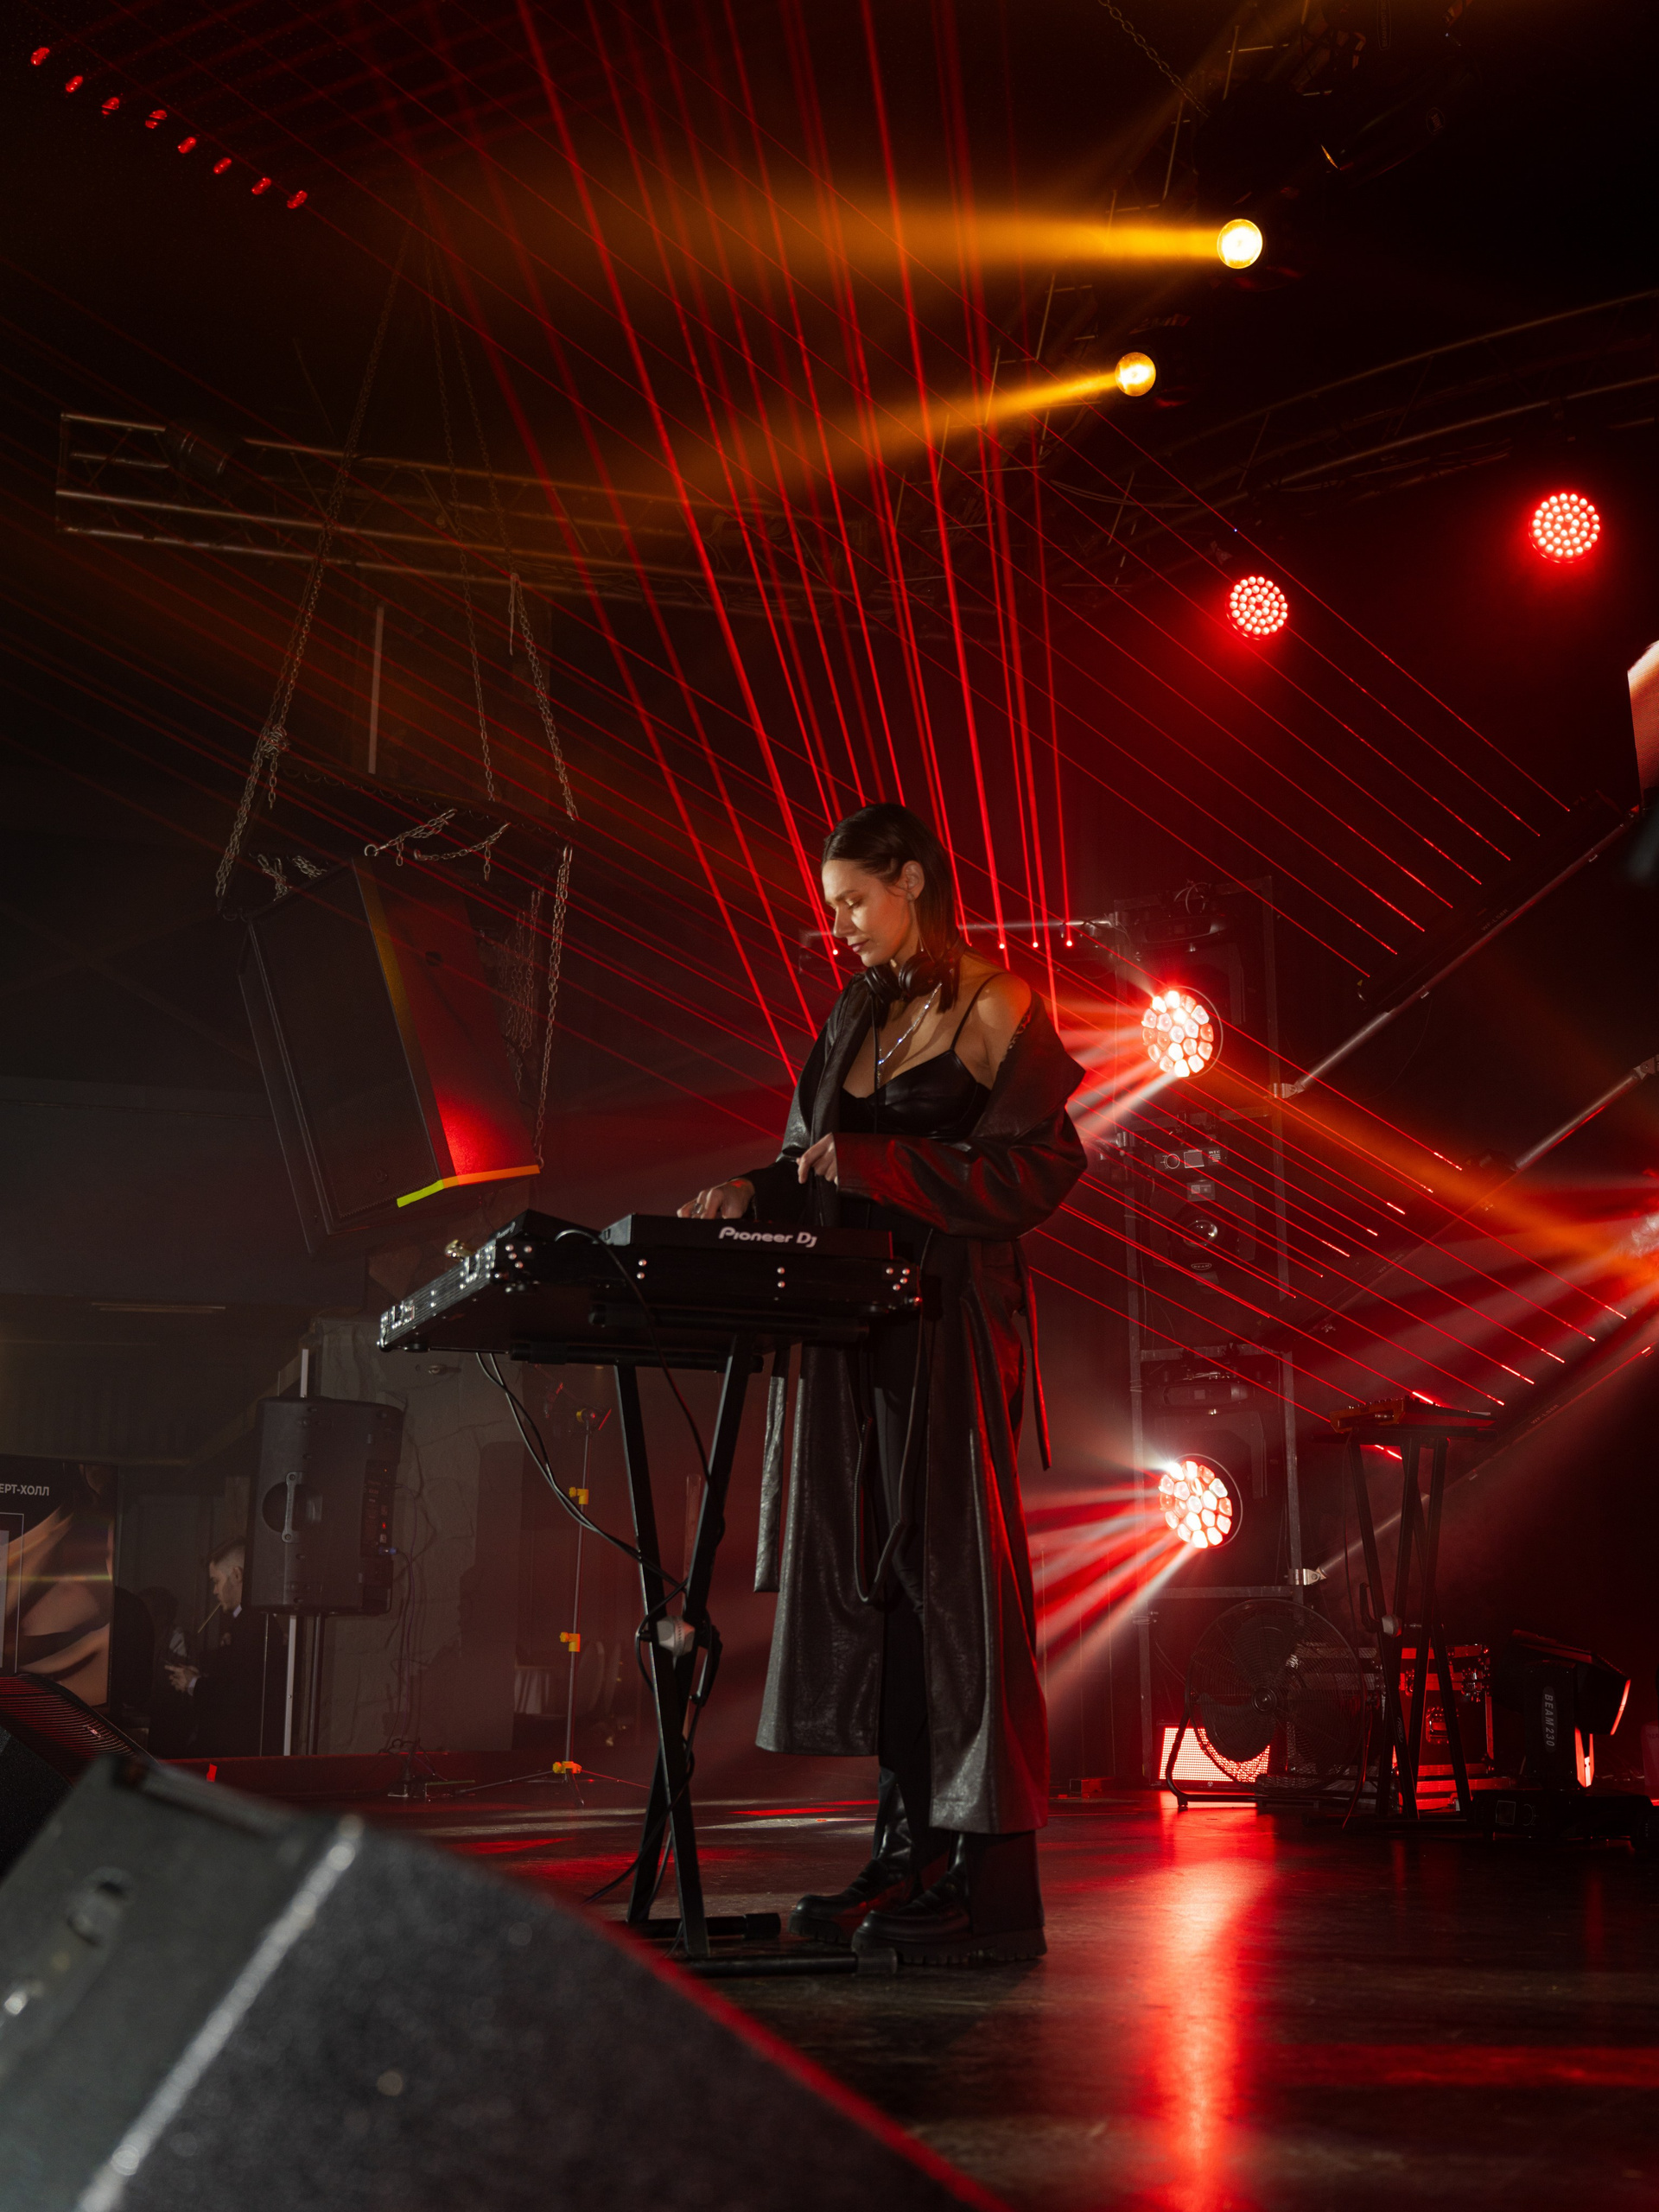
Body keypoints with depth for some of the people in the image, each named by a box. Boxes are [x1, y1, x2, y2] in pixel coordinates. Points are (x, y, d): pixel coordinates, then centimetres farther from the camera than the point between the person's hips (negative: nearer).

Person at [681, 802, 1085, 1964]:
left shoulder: (994, 1007, -4)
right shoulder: (862, 1014, 19)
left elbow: (1040, 1165, -12)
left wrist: (878, 1165, -17)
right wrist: (758, 1192, 2)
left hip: (955, 1321, -8)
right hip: (862, 1315, 8)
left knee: (954, 1574, -9)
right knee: (874, 1576, 6)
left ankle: (989, 1884, -5)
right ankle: (910, 1855, 12)